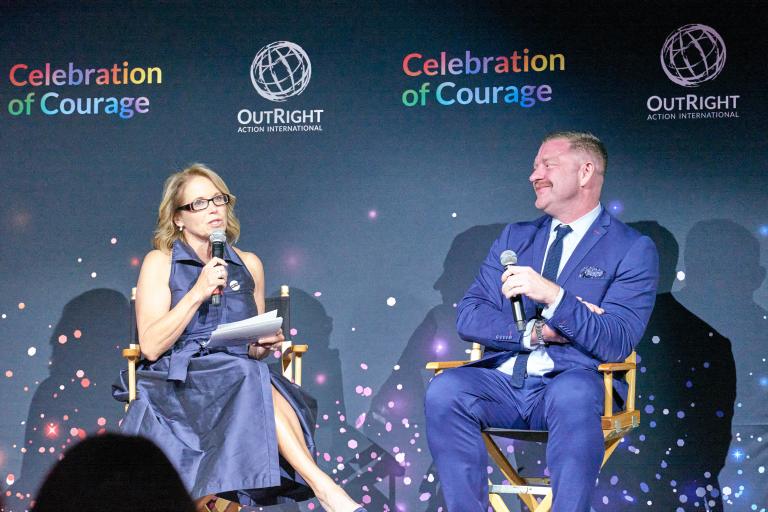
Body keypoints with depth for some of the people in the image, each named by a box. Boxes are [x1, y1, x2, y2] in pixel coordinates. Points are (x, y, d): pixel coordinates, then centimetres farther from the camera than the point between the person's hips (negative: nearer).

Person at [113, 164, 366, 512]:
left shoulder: (248, 265, 16)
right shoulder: (160, 263, 4)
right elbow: (151, 347, -8)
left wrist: (264, 346, -1)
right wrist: (198, 293, -14)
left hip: (241, 375, 4)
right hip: (176, 384, -4)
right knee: (249, 379, -34)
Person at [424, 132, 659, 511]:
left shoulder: (633, 250, 4)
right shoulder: (514, 238, 19)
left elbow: (617, 344, -7)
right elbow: (468, 317, 10)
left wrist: (553, 297, -21)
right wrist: (535, 331, -8)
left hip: (575, 381, -4)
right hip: (502, 379, 4)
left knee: (572, 394, -39)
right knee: (444, 389, -27)